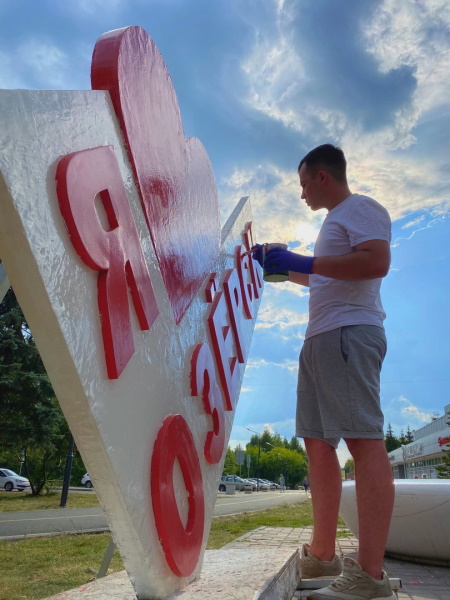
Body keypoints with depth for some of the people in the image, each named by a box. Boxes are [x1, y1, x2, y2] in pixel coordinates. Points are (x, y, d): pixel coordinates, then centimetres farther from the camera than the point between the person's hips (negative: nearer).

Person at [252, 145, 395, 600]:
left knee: (363, 440, -12)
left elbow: (377, 262, -17)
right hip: (319, 339, 10)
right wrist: (277, 263, 35)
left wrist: (303, 261, -16)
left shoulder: (360, 209, 1)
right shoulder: (334, 222, 29)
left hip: (350, 333, -10)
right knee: (318, 443, 7)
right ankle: (321, 555, 15)